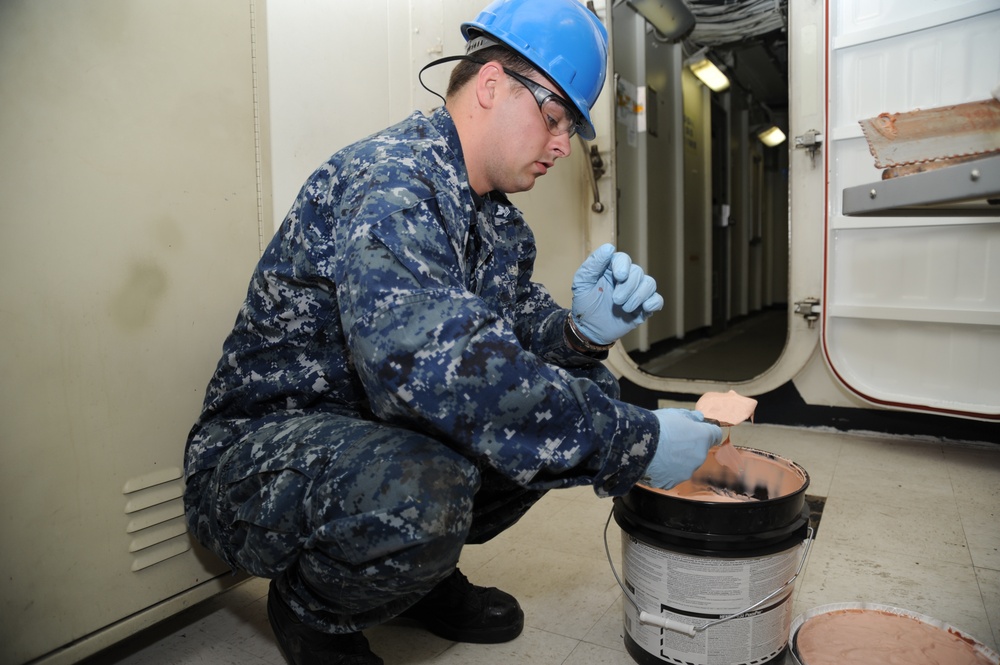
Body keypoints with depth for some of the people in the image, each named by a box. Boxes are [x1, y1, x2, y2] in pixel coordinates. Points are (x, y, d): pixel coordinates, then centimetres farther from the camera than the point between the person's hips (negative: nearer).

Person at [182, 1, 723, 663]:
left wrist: (582, 333, -18)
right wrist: (633, 441, -32)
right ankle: (311, 608, -3)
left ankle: (423, 566, 13)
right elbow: (435, 365, -38)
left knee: (585, 393, 1)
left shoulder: (500, 221, 8)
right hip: (263, 448, -8)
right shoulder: (389, 180, -24)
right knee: (419, 486, -39)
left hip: (383, 431, 8)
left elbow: (517, 326, 6)